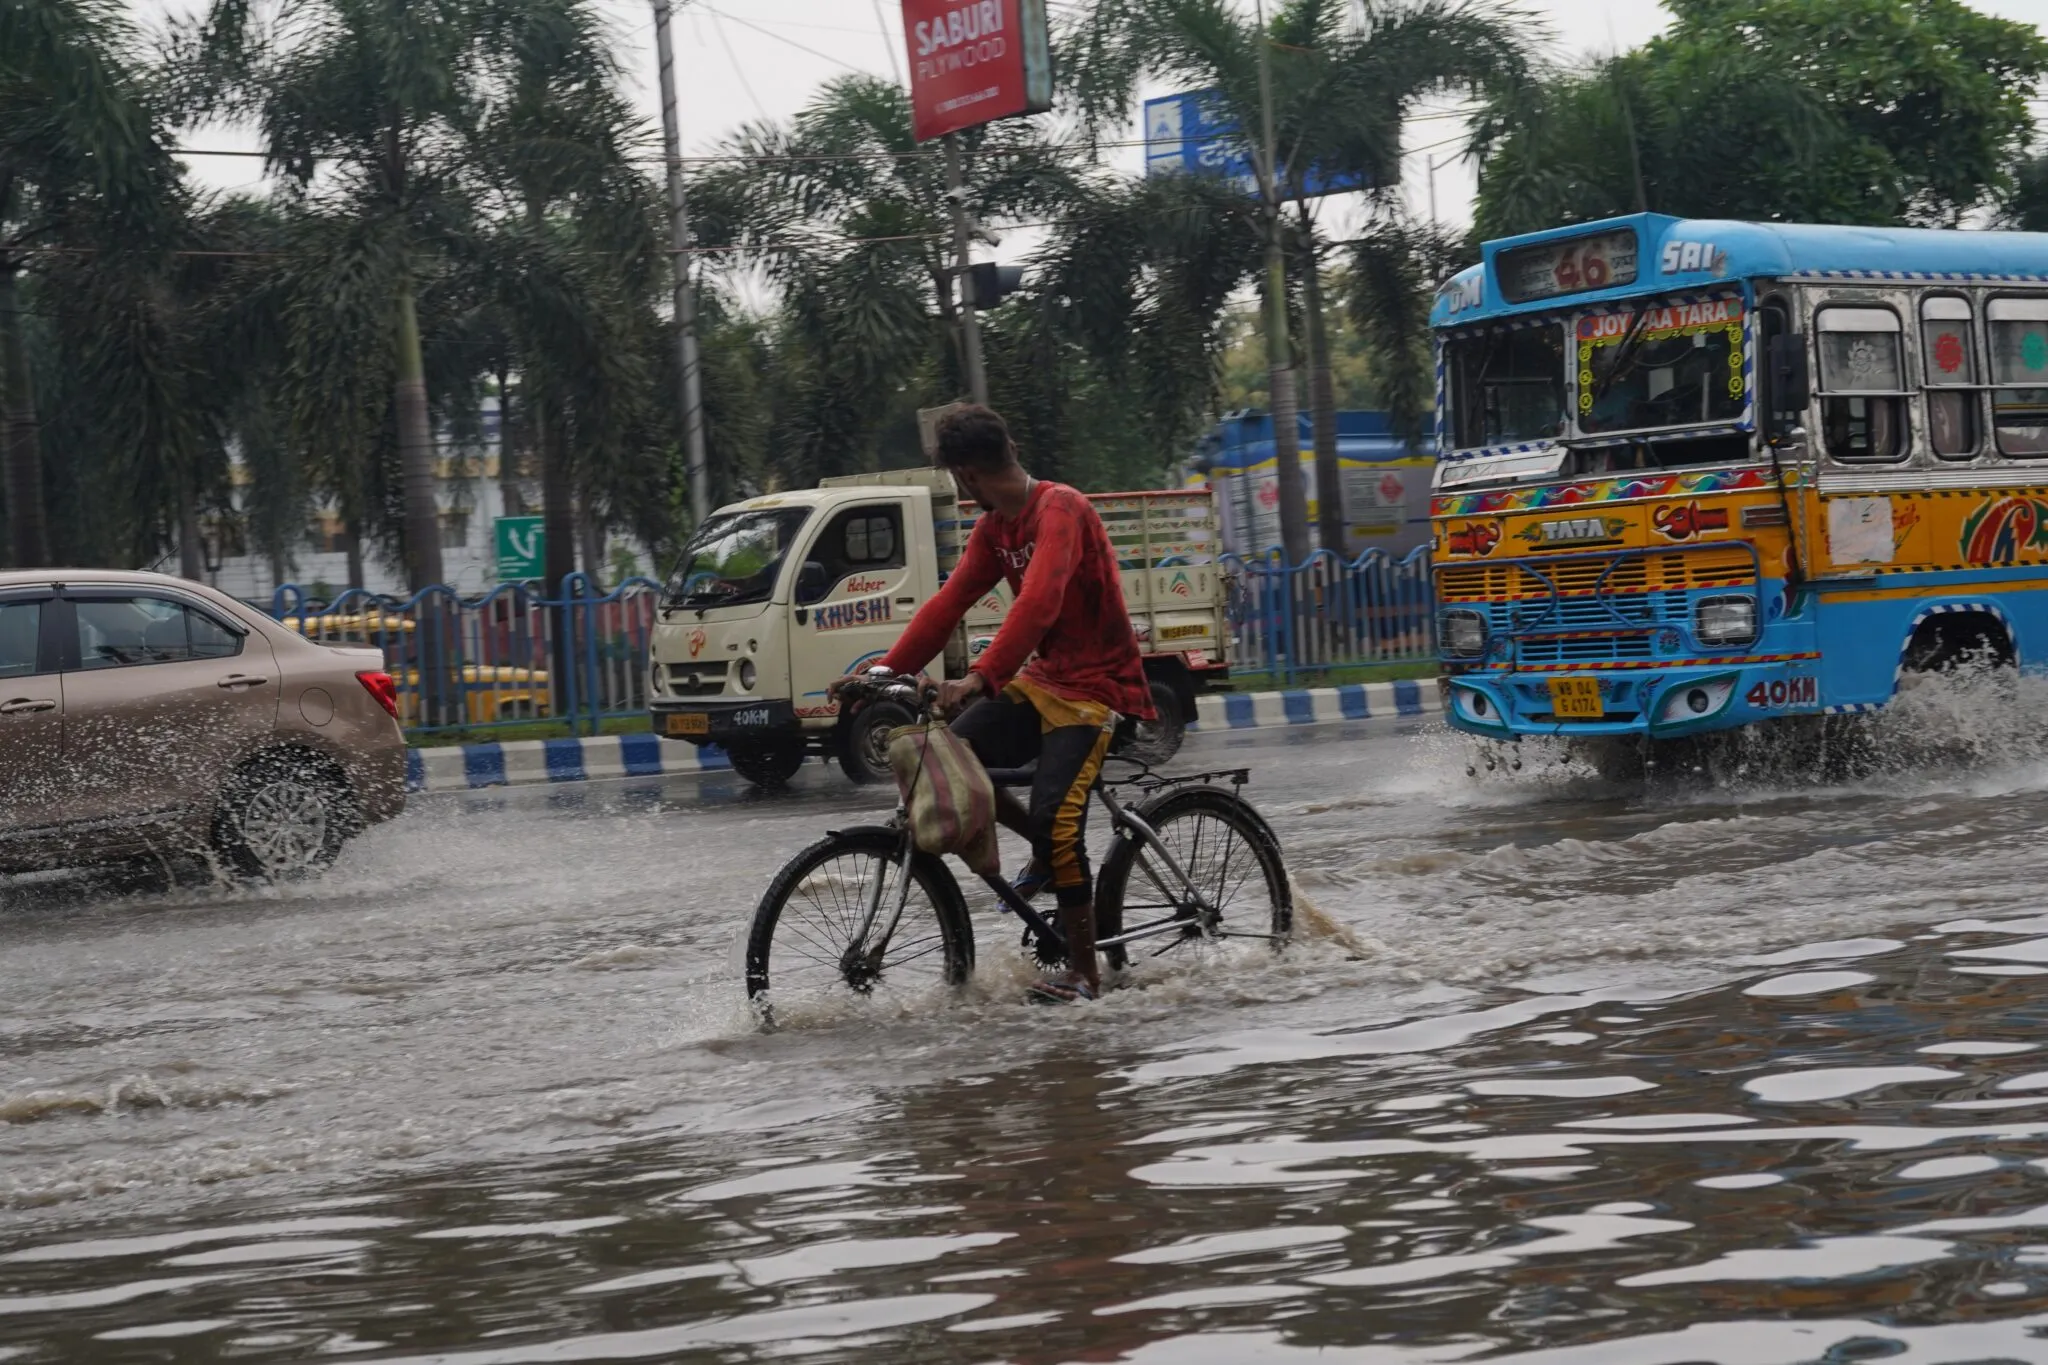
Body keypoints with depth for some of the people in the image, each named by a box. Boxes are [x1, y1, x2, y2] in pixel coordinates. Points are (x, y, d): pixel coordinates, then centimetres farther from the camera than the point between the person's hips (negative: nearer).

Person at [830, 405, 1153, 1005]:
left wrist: (981, 678, -43)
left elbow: (1038, 603, -34)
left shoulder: (1060, 510, -20)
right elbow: (949, 602, 6)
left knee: (1056, 819, -20)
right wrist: (886, 672, -2)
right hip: (1041, 679, 8)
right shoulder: (995, 527, 8)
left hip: (1095, 686, -8)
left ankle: (1084, 972, -7)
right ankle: (1046, 849, 13)